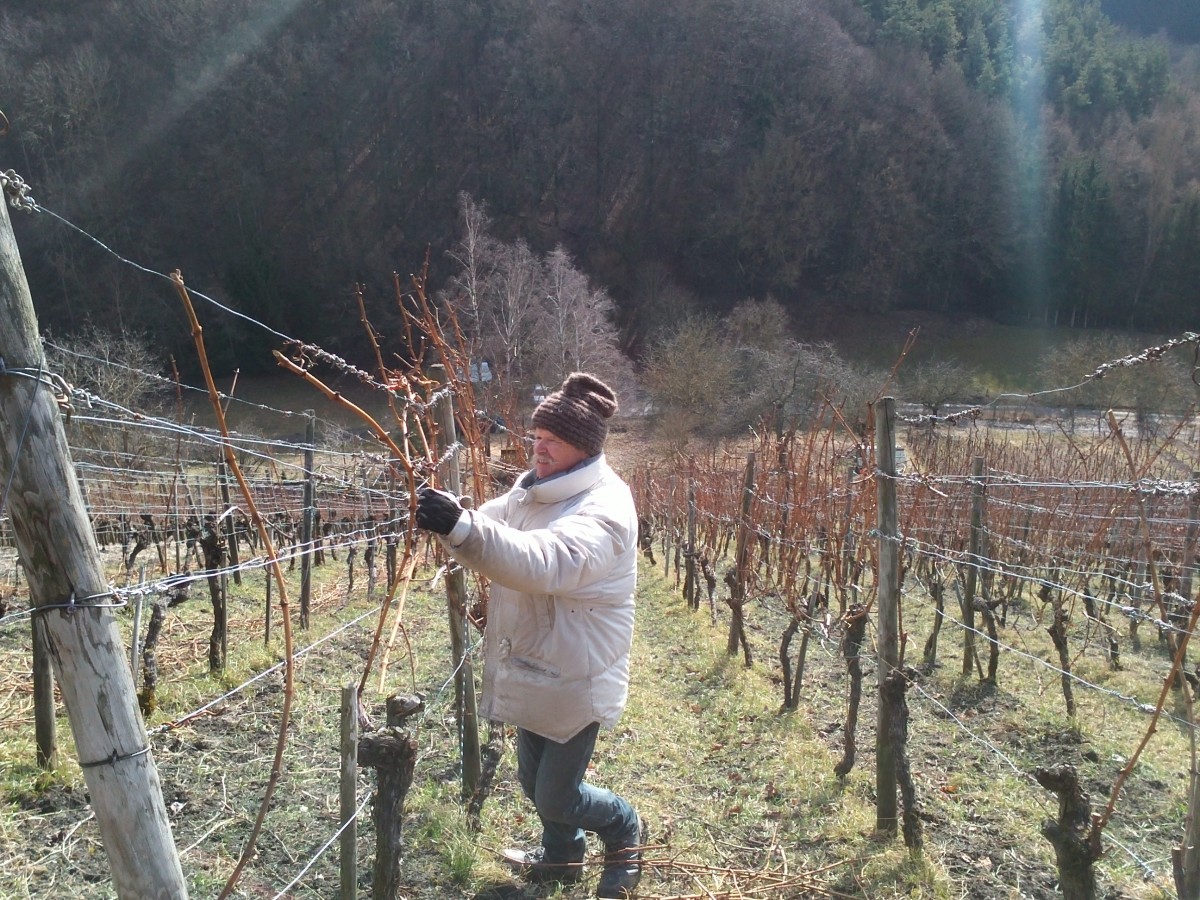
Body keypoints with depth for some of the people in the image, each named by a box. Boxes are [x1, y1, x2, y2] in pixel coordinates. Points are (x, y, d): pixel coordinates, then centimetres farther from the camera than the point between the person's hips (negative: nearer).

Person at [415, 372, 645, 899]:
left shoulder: (604, 509, -27)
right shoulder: (532, 489, 4)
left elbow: (543, 563, -44)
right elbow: (493, 535, 1)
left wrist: (462, 527, -56)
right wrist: (445, 520, -20)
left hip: (574, 680, -8)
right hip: (529, 670, 8)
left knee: (558, 797, 6)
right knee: (534, 780, 24)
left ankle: (624, 828, 37)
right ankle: (561, 855, 51)